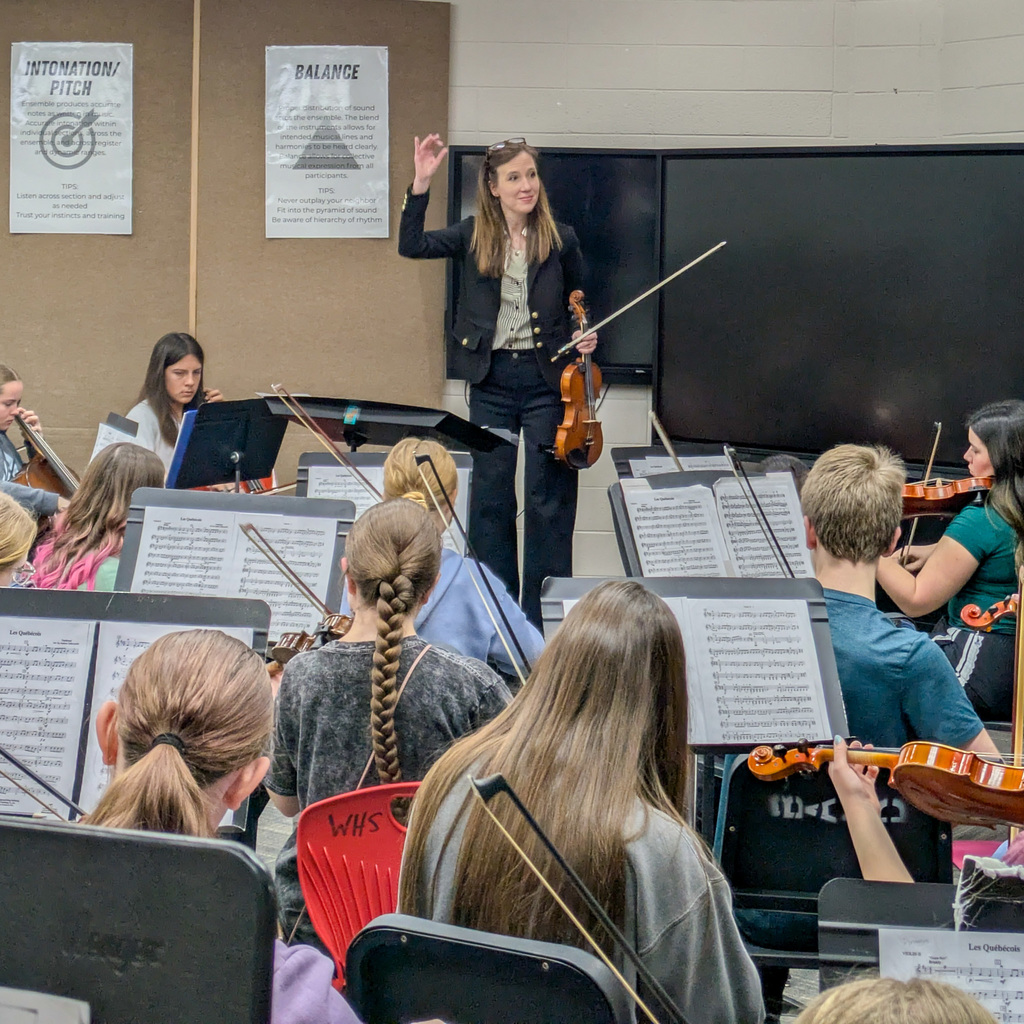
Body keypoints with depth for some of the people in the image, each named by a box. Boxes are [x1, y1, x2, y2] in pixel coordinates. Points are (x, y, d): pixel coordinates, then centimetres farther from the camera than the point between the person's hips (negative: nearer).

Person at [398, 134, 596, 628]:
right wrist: (421, 183, -16)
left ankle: (543, 614, 7)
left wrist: (585, 338, -7)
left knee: (549, 498, 0)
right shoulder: (475, 235, 3)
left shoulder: (560, 239, 1)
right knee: (490, 496, 7)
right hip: (491, 379, 1)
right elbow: (411, 245, -8)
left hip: (546, 377, -1)